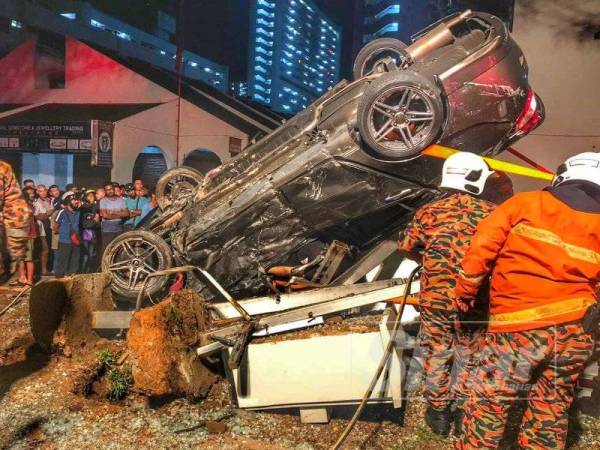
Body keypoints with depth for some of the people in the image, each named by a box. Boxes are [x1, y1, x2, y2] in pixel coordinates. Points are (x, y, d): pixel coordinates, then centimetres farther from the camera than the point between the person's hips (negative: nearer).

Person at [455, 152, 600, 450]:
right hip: (575, 332, 5)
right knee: (551, 410, 19)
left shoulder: (526, 203, -1)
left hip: (519, 327, -4)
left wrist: (465, 290, 4)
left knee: (488, 405, 7)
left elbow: (482, 245, -5)